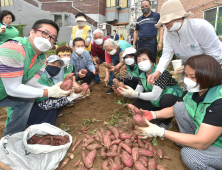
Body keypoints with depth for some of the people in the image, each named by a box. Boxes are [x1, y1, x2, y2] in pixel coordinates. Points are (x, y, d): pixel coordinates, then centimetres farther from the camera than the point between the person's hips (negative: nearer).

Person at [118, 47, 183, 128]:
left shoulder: (160, 72, -25)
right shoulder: (143, 75, -2)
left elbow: (155, 96, -32)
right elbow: (137, 92, -6)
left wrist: (133, 93, -33)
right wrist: (125, 93, -25)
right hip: (157, 102, 6)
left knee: (165, 99, -39)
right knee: (136, 105, -9)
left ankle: (166, 122, -9)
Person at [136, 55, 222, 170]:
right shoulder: (193, 91, -9)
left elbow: (201, 143, -34)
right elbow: (174, 109, 4)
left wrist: (160, 132, -33)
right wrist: (152, 114, -14)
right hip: (201, 135, 7)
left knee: (189, 154, -33)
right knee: (179, 106, -12)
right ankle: (188, 142, 4)